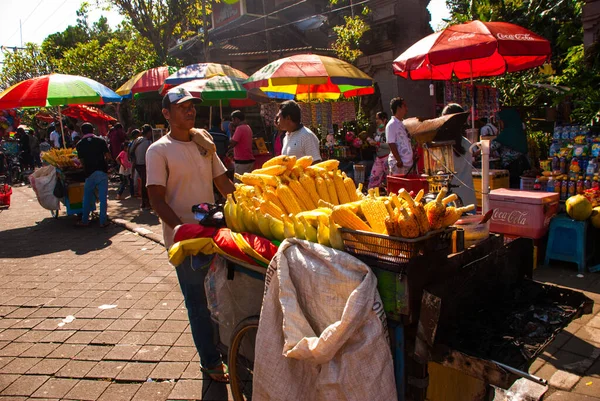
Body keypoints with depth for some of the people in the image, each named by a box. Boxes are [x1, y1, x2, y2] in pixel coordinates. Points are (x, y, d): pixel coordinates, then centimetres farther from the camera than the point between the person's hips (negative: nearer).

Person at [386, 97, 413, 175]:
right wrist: (399, 160, -19)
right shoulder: (391, 124, -11)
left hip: (408, 162, 9)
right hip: (398, 163, -9)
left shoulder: (402, 124, 16)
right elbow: (392, 144, -16)